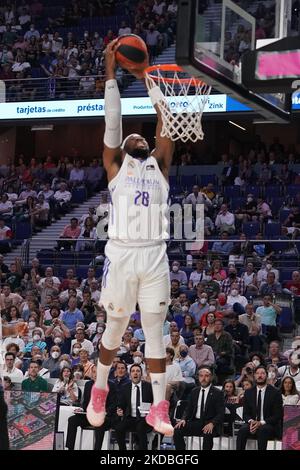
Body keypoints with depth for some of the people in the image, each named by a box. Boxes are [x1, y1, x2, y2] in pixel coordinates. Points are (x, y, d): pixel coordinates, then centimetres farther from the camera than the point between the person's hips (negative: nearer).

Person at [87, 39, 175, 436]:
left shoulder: (158, 166, 16)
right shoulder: (115, 166, 11)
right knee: (115, 329, 9)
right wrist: (111, 73, 3)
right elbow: (113, 120, 4)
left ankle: (159, 408, 7)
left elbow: (164, 122, 11)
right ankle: (99, 392, 29)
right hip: (121, 254, -1)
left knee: (154, 331, 5)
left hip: (155, 256, 2)